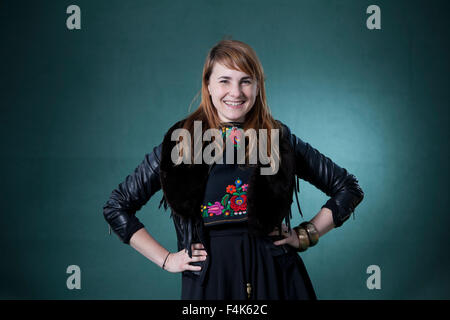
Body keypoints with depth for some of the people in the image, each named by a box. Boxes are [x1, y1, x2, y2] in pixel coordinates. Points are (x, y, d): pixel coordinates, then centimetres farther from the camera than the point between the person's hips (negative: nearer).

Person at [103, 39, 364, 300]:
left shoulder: (279, 139, 1)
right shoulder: (180, 143, -1)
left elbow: (348, 188, 10)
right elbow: (116, 207, 4)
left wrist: (306, 235, 1)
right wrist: (166, 259, 0)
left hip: (275, 278, 1)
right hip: (208, 281, 0)